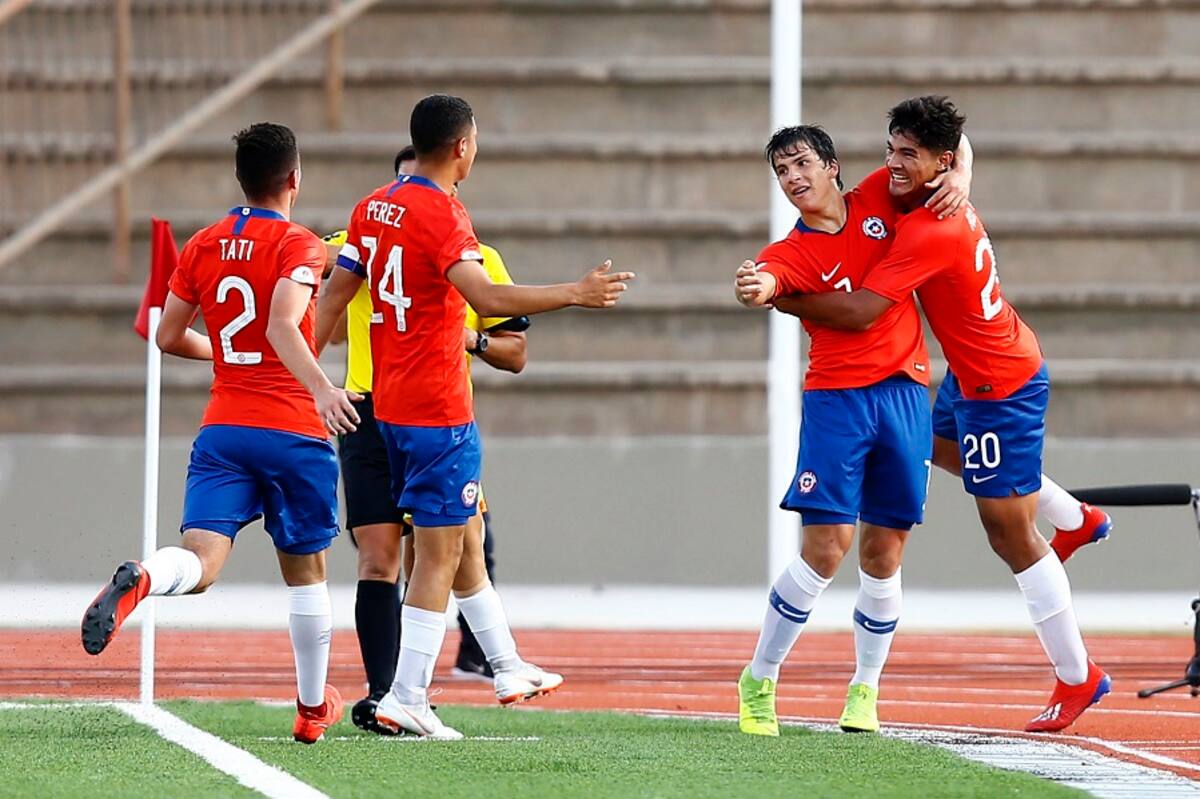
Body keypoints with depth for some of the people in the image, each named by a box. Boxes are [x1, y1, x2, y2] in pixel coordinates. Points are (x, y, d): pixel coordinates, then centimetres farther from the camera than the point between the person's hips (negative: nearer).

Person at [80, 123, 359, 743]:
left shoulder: (203, 246, 9)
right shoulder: (297, 245, -8)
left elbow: (169, 337, 16)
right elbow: (283, 326, -25)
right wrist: (321, 389, -36)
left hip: (222, 428, 3)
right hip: (293, 430, -3)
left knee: (200, 562, -12)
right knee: (305, 571, 15)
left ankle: (137, 580, -47)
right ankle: (313, 707, 26)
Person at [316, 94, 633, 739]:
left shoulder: (373, 208, 9)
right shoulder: (441, 214, -17)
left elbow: (332, 299, 14)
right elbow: (484, 297, -31)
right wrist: (575, 294, -29)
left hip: (389, 402, 9)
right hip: (438, 410, -9)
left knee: (463, 541, 20)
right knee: (440, 555, -5)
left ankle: (507, 667, 30)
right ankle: (406, 699, -8)